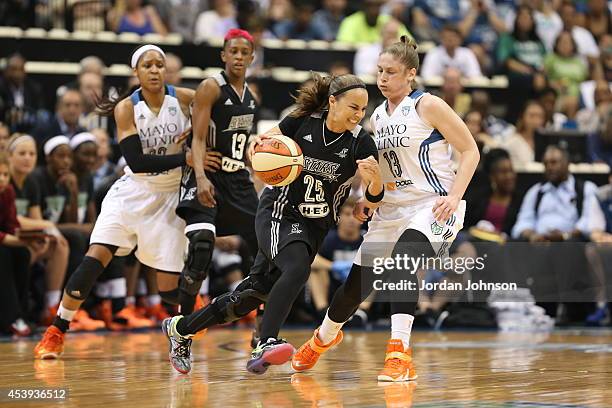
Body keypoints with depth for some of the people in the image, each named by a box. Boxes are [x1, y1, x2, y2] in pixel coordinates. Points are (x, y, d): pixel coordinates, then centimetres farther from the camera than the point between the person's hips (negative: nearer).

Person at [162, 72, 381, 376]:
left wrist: (374, 179, -39)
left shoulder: (361, 143, -11)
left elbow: (375, 197, -17)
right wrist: (260, 143, -18)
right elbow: (265, 144, 5)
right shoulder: (303, 120, -12)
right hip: (278, 214, -3)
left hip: (315, 227, 3)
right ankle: (265, 345, -39)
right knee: (297, 269, -34)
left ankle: (180, 328, 26)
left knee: (252, 296, 7)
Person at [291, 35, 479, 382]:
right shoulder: (378, 117, 11)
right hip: (391, 210, 7)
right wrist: (367, 201, 7)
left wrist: (454, 196, -20)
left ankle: (400, 354, -33)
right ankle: (324, 338, 39)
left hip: (433, 206, -7)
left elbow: (470, 151, -8)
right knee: (358, 284, 10)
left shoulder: (428, 106, -9)